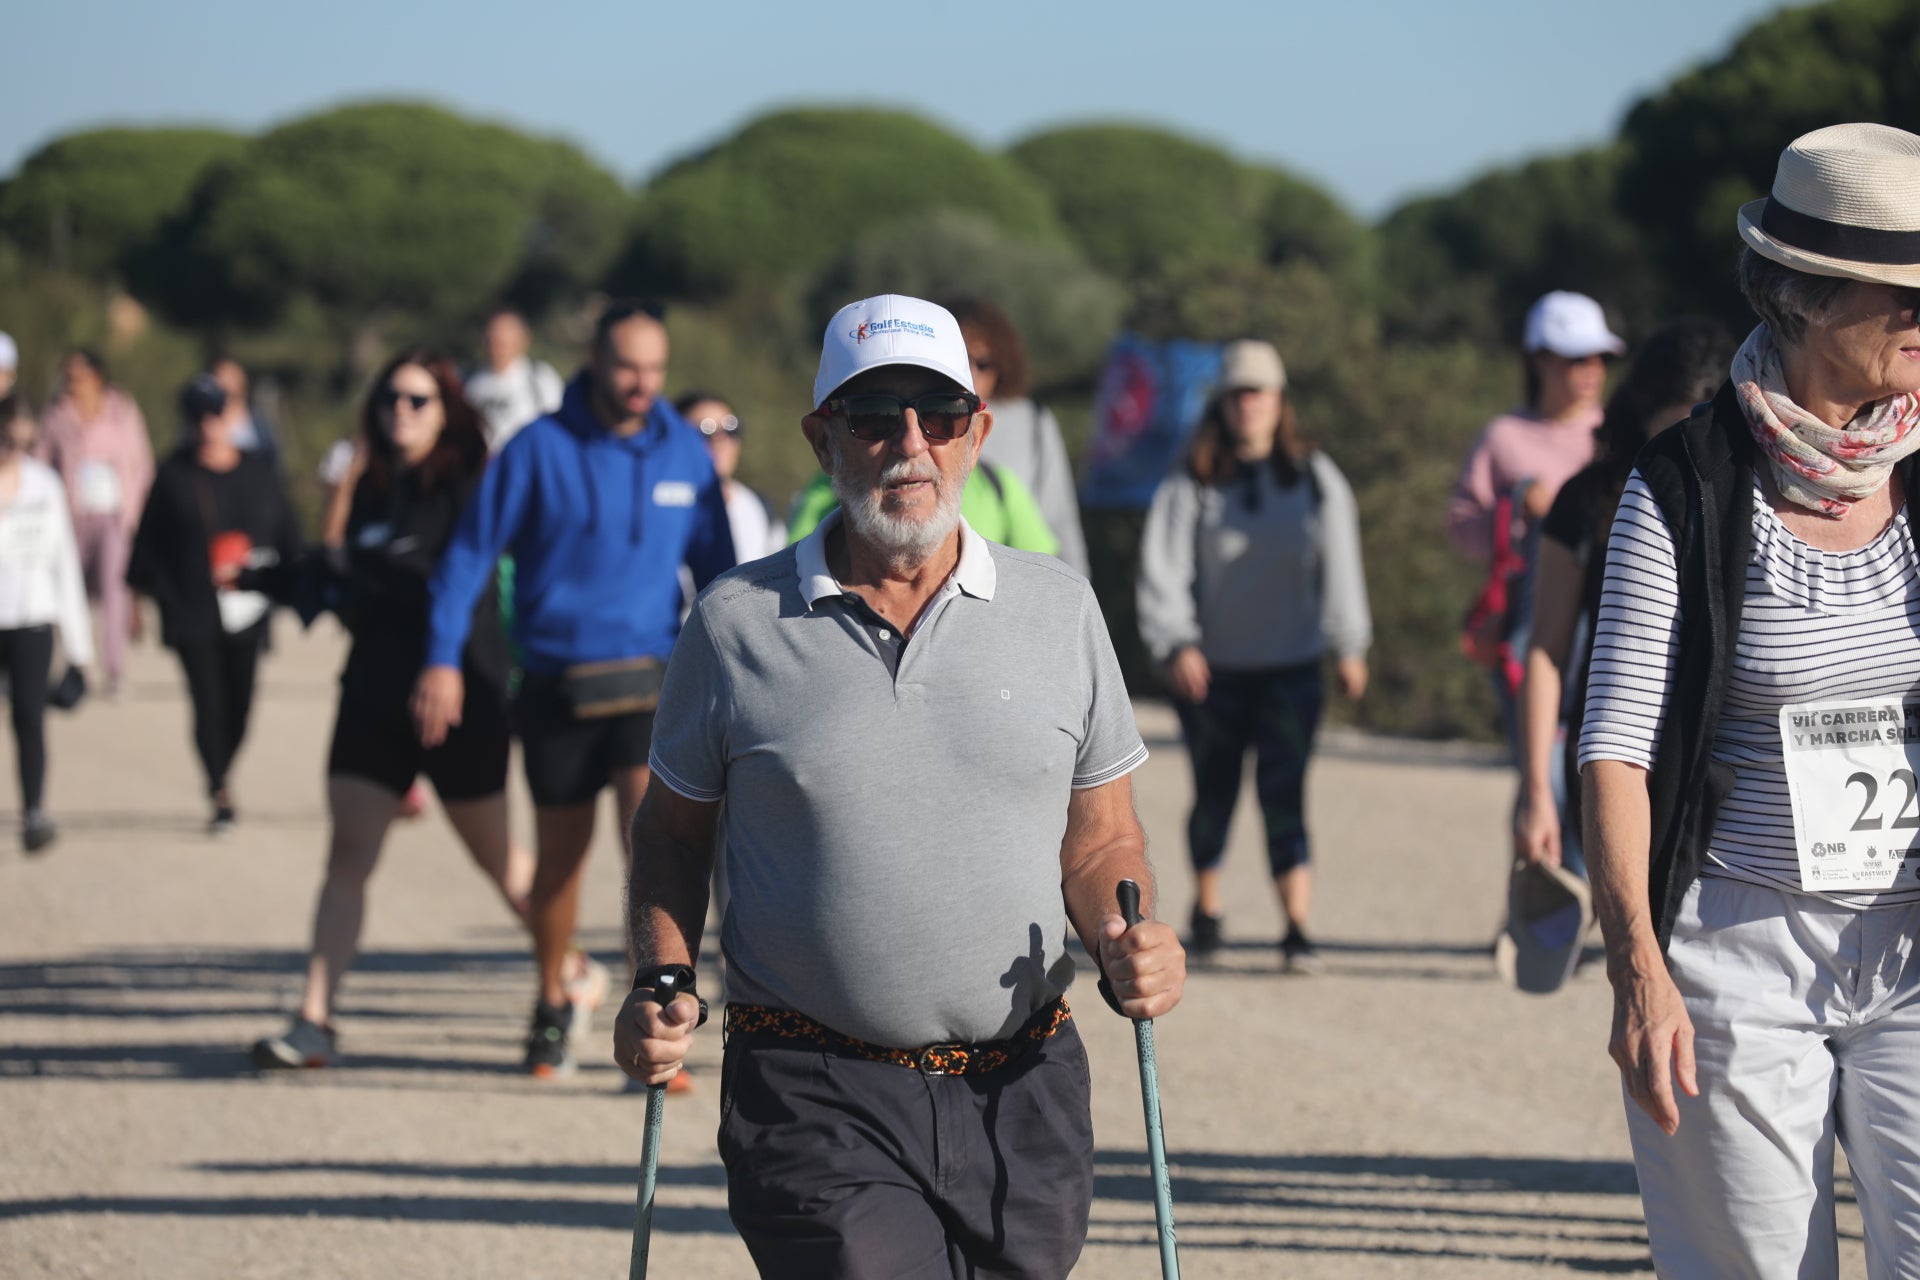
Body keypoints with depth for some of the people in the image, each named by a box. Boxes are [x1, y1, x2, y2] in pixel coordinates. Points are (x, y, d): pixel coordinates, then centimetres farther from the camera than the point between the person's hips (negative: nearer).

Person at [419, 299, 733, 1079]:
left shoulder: (685, 453, 4)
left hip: (650, 679, 1)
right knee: (560, 857, 11)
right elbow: (471, 550, -1)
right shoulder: (538, 450, -5)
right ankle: (554, 1007, 33)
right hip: (555, 687, -1)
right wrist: (443, 659, -8)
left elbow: (716, 571, 13)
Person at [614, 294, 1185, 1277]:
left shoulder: (1060, 611, 7)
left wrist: (1129, 951, -6)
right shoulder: (737, 622, 2)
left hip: (1022, 1096, 3)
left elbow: (1100, 840, 14)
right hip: (814, 1106, -3)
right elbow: (673, 832, 13)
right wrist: (663, 983, -3)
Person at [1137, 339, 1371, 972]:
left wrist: (1349, 645, 12)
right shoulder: (1188, 487, -3)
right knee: (1214, 793, 12)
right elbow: (1163, 569, -6)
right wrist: (1176, 643, -18)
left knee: (1284, 794, -9)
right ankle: (1206, 905, 34)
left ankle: (1297, 928, -11)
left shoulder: (1316, 480, 3)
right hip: (1211, 667, 0)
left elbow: (1339, 564, 10)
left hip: (1292, 665, 0)